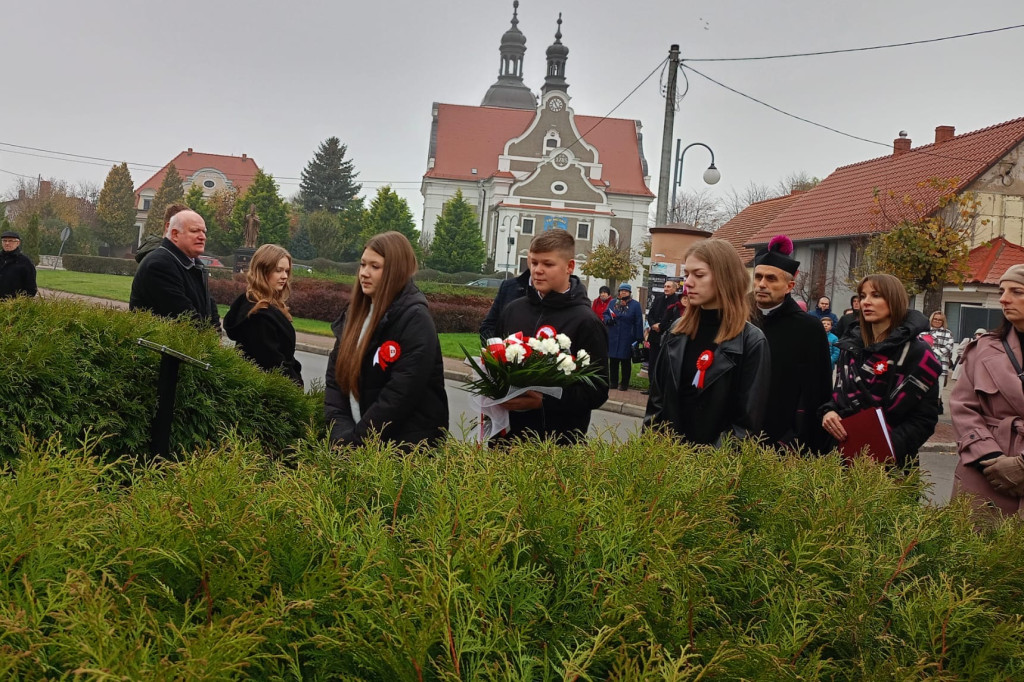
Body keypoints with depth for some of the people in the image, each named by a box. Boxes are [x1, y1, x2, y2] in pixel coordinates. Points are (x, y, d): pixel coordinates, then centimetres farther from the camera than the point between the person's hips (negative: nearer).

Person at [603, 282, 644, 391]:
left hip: (627, 339, -3)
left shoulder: (635, 305, 0)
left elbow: (638, 323, -4)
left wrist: (638, 338, -9)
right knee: (613, 360, 6)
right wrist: (608, 319, -8)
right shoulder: (613, 303, 10)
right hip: (613, 337, 3)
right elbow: (605, 314, 17)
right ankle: (613, 381, 17)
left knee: (625, 361, 3)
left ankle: (624, 383, 10)